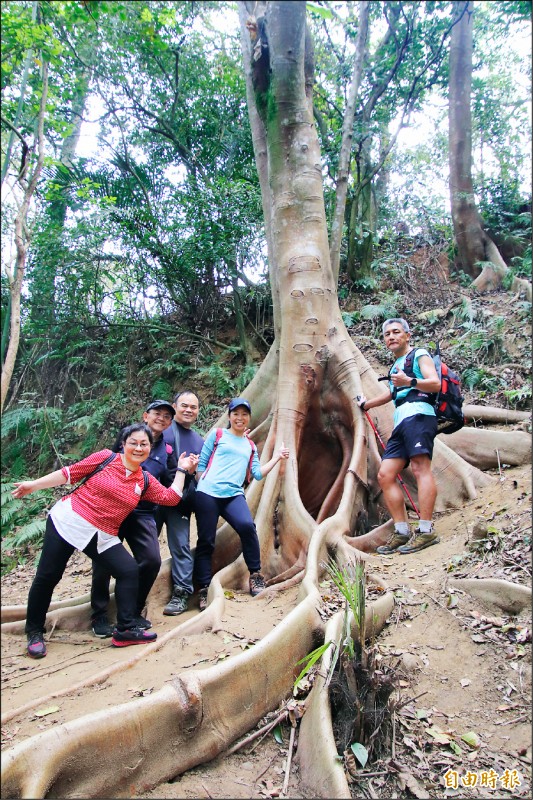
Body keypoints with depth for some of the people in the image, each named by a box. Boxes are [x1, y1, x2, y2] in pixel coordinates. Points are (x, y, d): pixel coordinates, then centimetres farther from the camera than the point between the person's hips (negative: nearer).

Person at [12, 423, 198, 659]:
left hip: (103, 536, 4)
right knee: (47, 576, 1)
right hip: (68, 521, -4)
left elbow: (171, 497, 3)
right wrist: (34, 484, 3)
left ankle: (126, 629, 1)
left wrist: (181, 469, 5)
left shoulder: (145, 481, 7)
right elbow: (70, 473, 0)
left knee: (129, 570, -10)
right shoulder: (106, 458, -5)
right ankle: (34, 632, 23)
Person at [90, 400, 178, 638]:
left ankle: (133, 612, 13)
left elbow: (170, 487, 5)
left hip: (143, 513, 3)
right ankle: (99, 616, 20)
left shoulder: (167, 450, 10)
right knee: (104, 561, 2)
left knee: (152, 561, -9)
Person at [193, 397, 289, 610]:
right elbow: (201, 464, 9)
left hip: (234, 494, 2)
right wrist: (202, 486, 0)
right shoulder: (217, 435, 11)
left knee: (247, 526, -25)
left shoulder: (250, 446, 22)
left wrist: (277, 457, 14)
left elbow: (258, 474, 15)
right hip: (208, 493, -2)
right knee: (206, 541, -2)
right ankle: (203, 590, 11)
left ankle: (255, 574, -6)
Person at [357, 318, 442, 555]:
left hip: (418, 415, -8)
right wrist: (366, 404, 59)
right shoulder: (395, 366, 31)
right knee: (385, 476, 0)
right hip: (400, 423, 9)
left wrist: (409, 382, -26)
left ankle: (426, 531, -24)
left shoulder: (419, 355, 8)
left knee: (420, 467, -21)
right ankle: (401, 532, 1)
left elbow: (435, 383, -8)